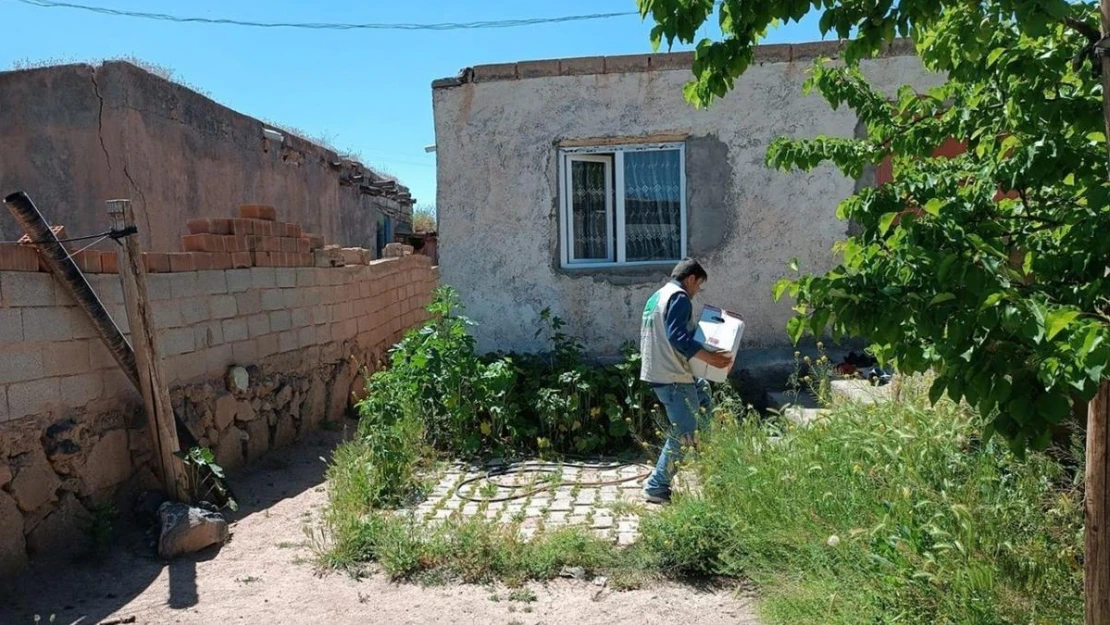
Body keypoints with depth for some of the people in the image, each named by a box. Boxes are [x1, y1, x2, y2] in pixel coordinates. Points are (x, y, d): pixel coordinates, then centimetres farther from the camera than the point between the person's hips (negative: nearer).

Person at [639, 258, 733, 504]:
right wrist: (710, 357, -26)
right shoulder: (679, 297, -11)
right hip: (673, 377, -10)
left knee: (702, 390, 27)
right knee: (684, 434, -2)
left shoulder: (657, 296, 19)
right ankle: (657, 487, 4)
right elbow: (677, 336, -25)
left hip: (655, 372, 10)